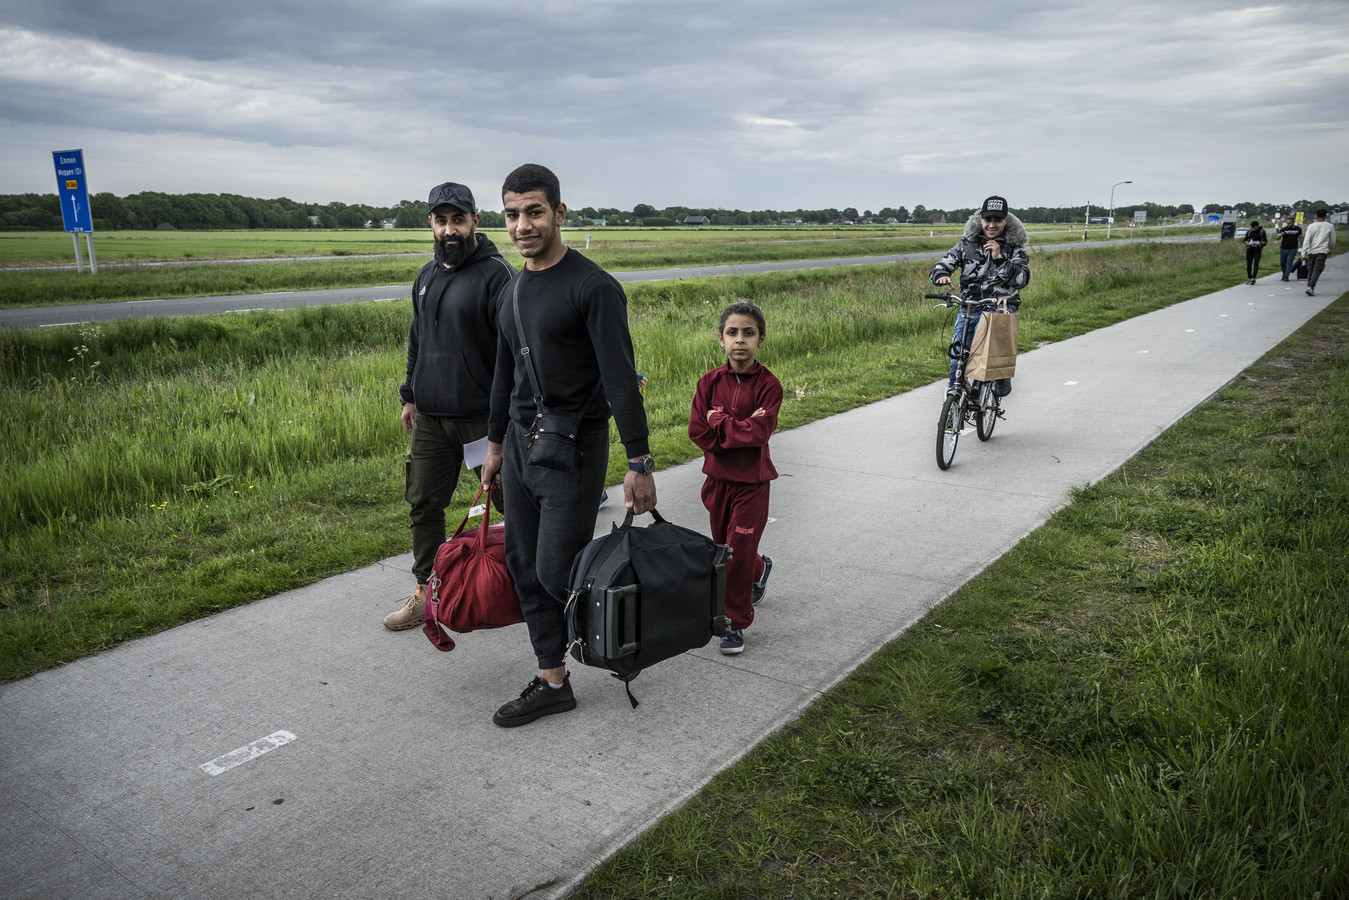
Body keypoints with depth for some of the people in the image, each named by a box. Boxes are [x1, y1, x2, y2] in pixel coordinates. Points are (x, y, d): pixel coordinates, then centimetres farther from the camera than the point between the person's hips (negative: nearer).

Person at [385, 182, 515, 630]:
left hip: (482, 417, -7)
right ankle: (426, 593, 22)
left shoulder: (496, 273, -11)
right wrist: (410, 396, 21)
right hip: (430, 417, 7)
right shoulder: (427, 276, 13)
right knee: (423, 505, 10)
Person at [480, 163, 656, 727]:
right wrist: (495, 443, 23)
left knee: (557, 573, -7)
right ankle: (552, 683, 21)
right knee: (525, 568, 10)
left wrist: (639, 464, -19)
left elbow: (621, 379, -17)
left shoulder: (593, 287, -14)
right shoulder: (512, 291, 11)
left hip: (574, 449, -8)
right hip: (520, 444, 8)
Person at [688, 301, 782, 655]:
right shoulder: (710, 382, -2)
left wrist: (719, 421, -15)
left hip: (752, 481, -4)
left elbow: (759, 432, -23)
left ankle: (736, 622, 14)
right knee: (724, 546, 18)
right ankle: (760, 569, 50)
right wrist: (741, 428, -18)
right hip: (718, 477, 4)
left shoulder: (768, 384, -11)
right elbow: (697, 431, -10)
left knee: (738, 551, -2)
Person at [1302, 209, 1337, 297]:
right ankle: (1311, 287, -19)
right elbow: (1332, 241, 9)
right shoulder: (1330, 226, 3)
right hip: (1322, 251, -2)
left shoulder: (1311, 226, 3)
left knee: (1310, 270, 13)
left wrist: (1303, 253, -6)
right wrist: (1330, 250, 25)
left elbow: (1306, 240, -4)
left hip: (1311, 251, 2)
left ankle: (1309, 286, 15)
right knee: (1317, 270, -6)